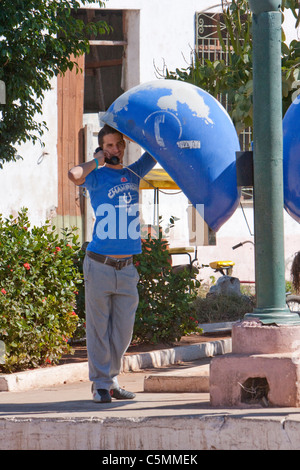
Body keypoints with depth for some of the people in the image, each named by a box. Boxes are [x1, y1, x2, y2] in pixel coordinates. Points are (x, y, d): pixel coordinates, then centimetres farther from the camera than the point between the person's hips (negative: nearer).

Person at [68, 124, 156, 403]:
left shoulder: (133, 174, 12)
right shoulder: (96, 177, -2)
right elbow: (75, 175, -24)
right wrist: (97, 160, -10)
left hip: (127, 267, 5)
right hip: (99, 264, -4)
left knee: (124, 330, 7)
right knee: (99, 328, -1)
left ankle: (111, 380, 20)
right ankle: (100, 384, 4)